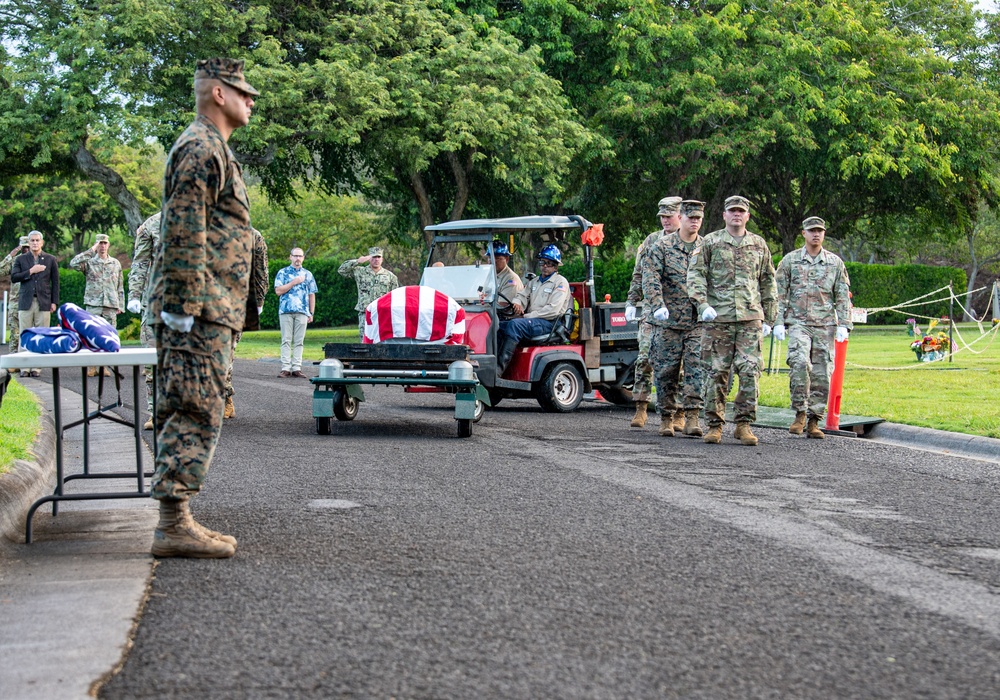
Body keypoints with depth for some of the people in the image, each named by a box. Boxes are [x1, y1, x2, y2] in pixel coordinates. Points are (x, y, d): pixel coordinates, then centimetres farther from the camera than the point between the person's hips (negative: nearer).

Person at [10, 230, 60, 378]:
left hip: (43, 302, 0)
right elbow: (13, 277, 0)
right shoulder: (21, 259, 10)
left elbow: (55, 282, 9)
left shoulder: (50, 260, 9)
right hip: (26, 302, 0)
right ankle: (24, 367, 2)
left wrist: (54, 302, 2)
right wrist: (30, 271, -10)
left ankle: (37, 367, 2)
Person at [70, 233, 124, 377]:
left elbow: (120, 287, 16)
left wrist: (120, 305, 9)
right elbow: (73, 264, -15)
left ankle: (106, 366, 6)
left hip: (111, 305, 2)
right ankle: (91, 366, -2)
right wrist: (91, 251, -12)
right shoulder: (89, 262, 6)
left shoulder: (116, 263, 14)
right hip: (93, 304, -2)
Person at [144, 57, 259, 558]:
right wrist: (185, 306, -23)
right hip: (200, 310, -11)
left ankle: (176, 522, 15)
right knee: (195, 413, -10)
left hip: (206, 311, 11)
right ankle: (174, 525, -9)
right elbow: (184, 232, -19)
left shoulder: (213, 149, 23)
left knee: (183, 415, 11)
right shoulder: (201, 148, -11)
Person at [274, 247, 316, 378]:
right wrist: (294, 282, -8)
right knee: (286, 340, -4)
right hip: (286, 311, -2)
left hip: (302, 312, 2)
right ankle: (285, 368, -6)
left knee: (299, 341, 0)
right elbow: (278, 291, -3)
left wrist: (311, 313, 9)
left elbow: (311, 295, 16)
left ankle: (296, 368, 1)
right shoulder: (283, 272, 8)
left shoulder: (308, 274, 16)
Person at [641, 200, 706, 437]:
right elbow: (650, 277, -9)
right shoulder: (662, 246, 1)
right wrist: (658, 305, -22)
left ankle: (691, 418, -7)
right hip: (668, 321, -1)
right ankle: (666, 418, 15)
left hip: (698, 322, 1)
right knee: (666, 371, 4)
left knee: (696, 367, -8)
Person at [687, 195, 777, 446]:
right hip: (718, 318, -2)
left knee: (750, 371, -6)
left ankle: (744, 424, 3)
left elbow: (768, 283, 19)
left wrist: (768, 319, 15)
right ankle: (715, 424, 10)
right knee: (716, 373, 0)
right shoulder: (710, 242, 7)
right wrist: (703, 304, -14)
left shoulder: (759, 245, 14)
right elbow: (695, 275, 1)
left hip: (751, 318, 2)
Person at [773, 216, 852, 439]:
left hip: (825, 324, 2)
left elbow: (843, 297, 10)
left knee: (822, 373, 0)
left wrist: (843, 325, 1)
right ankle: (800, 413, -10)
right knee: (800, 363, -23)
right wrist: (778, 322, -2)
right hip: (798, 322, -2)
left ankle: (814, 422, 8)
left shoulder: (835, 262, 10)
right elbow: (780, 294, 6)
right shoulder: (790, 260, 6)